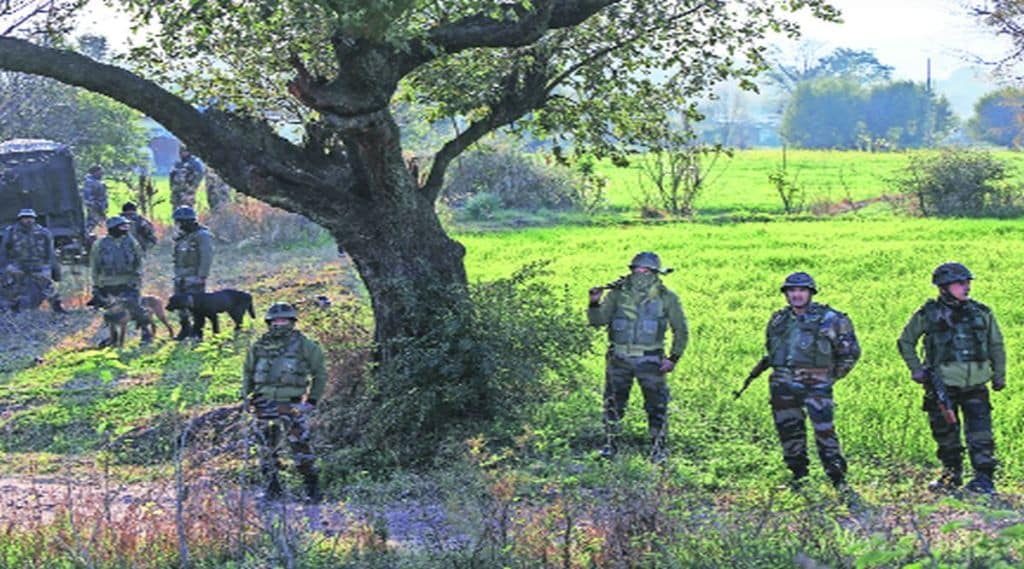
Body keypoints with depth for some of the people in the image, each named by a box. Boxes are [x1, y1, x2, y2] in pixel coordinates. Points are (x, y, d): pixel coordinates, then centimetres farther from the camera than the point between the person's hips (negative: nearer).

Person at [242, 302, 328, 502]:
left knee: (301, 446, -10)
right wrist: (246, 396, 15)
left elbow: (320, 373, 7)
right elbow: (247, 373, 23)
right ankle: (271, 486, 17)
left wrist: (313, 400, 2)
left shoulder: (303, 345, 1)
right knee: (267, 448, 6)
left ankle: (312, 486, -3)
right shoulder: (259, 346, 10)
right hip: (265, 405, 3)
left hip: (292, 405, -3)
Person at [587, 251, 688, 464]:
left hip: (650, 360, -2)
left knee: (657, 405, 1)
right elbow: (598, 320, 2)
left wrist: (673, 358, -4)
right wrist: (594, 303, -18)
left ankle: (658, 447, 14)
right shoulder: (618, 293, 2)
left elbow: (680, 330, 4)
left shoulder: (666, 297, -2)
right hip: (619, 358, 2)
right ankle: (610, 444, 22)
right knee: (613, 403, 8)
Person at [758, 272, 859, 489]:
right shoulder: (778, 320, 12)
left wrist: (833, 376, 5)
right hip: (784, 385, 5)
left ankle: (838, 479, -6)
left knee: (824, 431, -12)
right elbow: (771, 349, 29)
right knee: (789, 431, 8)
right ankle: (799, 476, 22)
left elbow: (850, 351, 5)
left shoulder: (828, 319, -1)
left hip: (815, 384, -5)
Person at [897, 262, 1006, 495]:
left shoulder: (982, 313, 7)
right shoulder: (928, 315, 0)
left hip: (975, 386, 1)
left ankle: (984, 478, -5)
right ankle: (952, 475, 23)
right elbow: (905, 342, 11)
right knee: (946, 435, 8)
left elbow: (996, 345, 17)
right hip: (942, 385, -1)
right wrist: (916, 369, 3)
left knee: (980, 434, -8)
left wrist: (999, 375, 14)